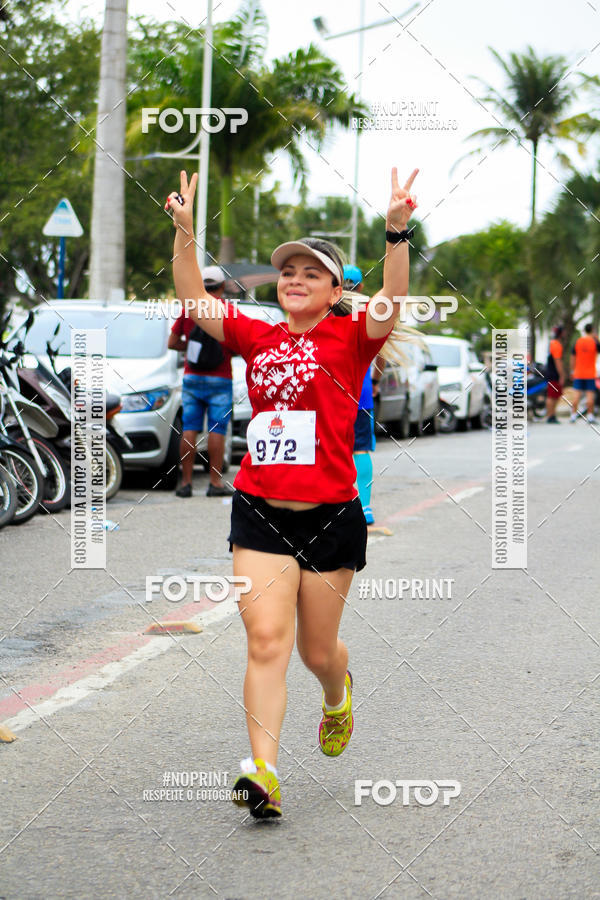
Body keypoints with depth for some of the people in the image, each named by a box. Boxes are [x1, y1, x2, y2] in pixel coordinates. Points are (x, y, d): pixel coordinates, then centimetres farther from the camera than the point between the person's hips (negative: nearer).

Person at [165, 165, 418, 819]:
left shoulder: (350, 340, -1)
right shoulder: (257, 339, 9)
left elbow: (392, 301, -19)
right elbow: (194, 300, 4)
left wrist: (397, 231, -32)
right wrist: (184, 232, -9)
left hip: (331, 518, -2)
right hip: (259, 513, 2)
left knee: (317, 650, 12)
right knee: (266, 638, -11)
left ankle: (338, 695, 48)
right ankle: (263, 772, -13)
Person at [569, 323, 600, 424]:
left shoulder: (577, 341, 4)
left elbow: (573, 358, 8)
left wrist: (573, 370, 16)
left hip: (578, 373, 3)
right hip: (590, 373, -3)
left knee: (577, 393, 5)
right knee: (590, 393, -1)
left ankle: (573, 415, 4)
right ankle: (590, 415, -4)